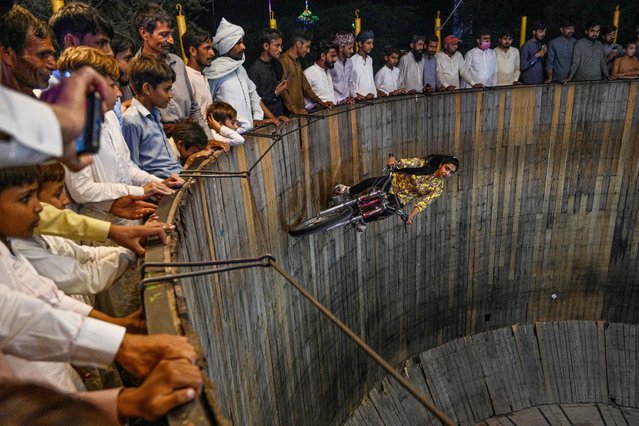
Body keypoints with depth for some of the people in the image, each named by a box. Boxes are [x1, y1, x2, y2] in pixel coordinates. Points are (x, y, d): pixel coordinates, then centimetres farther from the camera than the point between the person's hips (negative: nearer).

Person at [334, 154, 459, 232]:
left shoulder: (438, 189, -14)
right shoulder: (427, 164, -13)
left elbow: (424, 202, -23)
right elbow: (411, 162, -23)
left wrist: (412, 215, -39)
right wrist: (395, 161, -44)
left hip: (399, 199, 0)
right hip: (395, 181, 0)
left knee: (385, 213, -21)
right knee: (369, 182, -20)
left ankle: (363, 220, 13)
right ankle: (350, 191, 14)